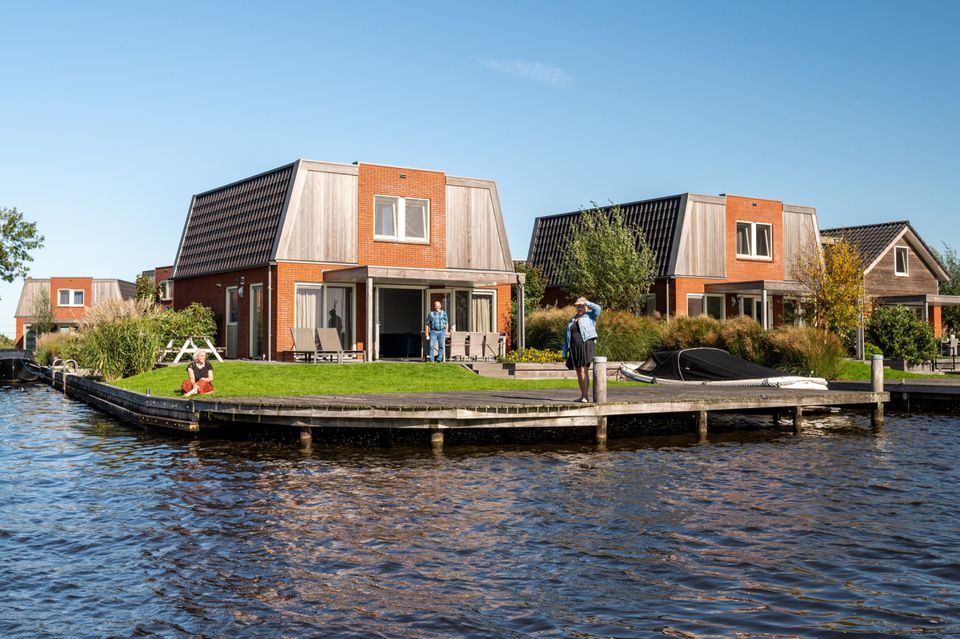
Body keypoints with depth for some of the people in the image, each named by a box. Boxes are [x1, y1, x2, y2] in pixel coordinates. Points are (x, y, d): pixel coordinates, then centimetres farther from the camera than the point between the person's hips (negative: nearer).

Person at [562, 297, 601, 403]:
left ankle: (585, 396, -15)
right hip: (574, 348, 6)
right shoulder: (572, 320, 20)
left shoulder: (590, 316, 6)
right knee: (578, 373, 8)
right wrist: (565, 352, 14)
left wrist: (585, 302, -5)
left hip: (586, 345, -6)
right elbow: (567, 337, 19)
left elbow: (597, 308, -15)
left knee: (583, 371, -14)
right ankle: (583, 396, 16)